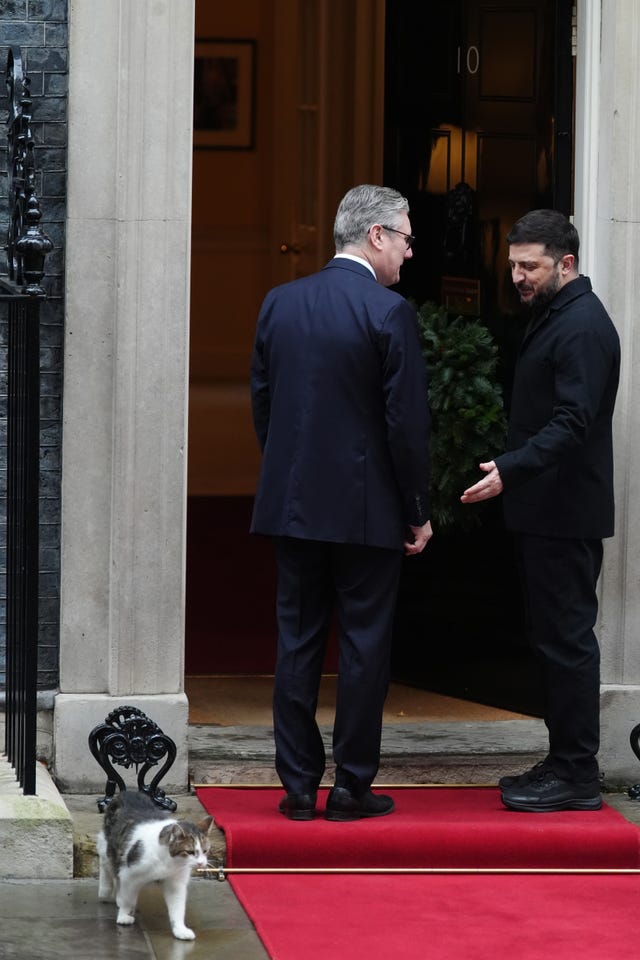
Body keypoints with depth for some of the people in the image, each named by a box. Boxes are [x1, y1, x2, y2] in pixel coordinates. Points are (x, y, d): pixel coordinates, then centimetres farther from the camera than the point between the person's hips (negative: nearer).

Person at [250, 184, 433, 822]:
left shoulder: (279, 303, 5)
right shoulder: (389, 312, -12)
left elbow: (260, 402, 10)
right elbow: (407, 422, -13)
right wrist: (417, 512, -3)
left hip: (292, 503, 5)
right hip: (367, 507, -5)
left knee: (297, 643, 9)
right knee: (364, 644, 4)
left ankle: (298, 786, 10)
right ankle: (352, 787, 7)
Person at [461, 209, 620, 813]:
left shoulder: (583, 327, -16)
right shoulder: (551, 317, 17)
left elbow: (571, 422, -24)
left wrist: (510, 469, -32)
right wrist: (512, 472, 17)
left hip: (565, 514, -10)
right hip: (543, 511, 10)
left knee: (565, 638, -7)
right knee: (555, 637, 12)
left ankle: (576, 776, -4)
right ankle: (565, 764, 17)